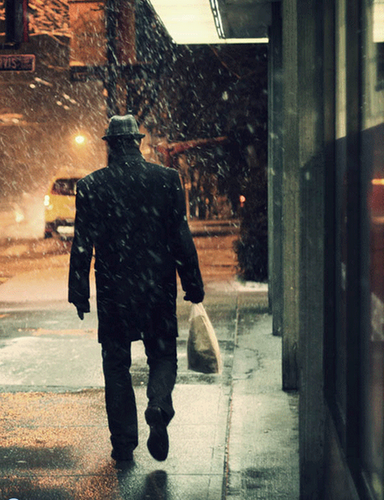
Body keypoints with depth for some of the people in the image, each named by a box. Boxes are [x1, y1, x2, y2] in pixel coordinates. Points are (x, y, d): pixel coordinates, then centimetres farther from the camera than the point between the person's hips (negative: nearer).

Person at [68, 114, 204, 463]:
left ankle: (123, 443, 13)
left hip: (113, 290, 0)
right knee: (163, 355, 15)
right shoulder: (167, 179, -2)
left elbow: (82, 245, -2)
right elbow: (182, 238, -2)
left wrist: (79, 293, 4)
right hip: (159, 289, 0)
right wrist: (193, 286, 4)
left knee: (116, 365, 11)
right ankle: (159, 407, -12)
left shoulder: (91, 186, -3)